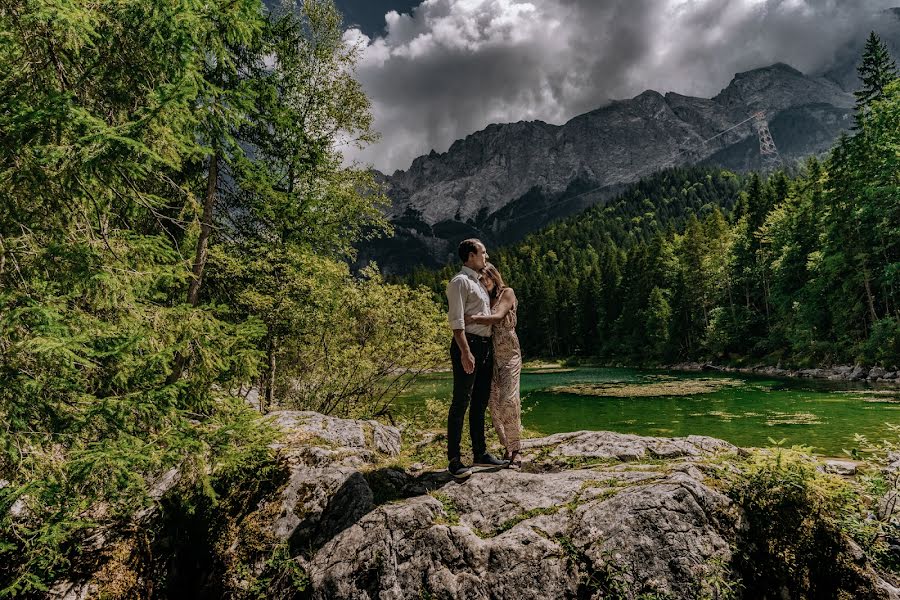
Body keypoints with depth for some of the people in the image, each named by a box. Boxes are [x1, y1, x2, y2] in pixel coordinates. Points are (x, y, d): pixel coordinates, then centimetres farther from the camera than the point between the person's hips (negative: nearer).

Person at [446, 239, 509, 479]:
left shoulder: (479, 283, 21)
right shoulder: (460, 282, -8)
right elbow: (456, 320, -17)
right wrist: (465, 352, -25)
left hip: (485, 346, 9)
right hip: (468, 345, -9)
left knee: (480, 403, 14)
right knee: (461, 403, -6)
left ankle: (480, 453, 24)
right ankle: (454, 459, 1)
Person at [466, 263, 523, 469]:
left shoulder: (507, 293, 2)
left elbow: (498, 317, -16)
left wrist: (474, 318, -29)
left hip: (509, 353, -4)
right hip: (490, 355, 4)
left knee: (509, 399, -14)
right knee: (493, 402, -1)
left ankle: (516, 451, -7)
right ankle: (507, 448, 10)